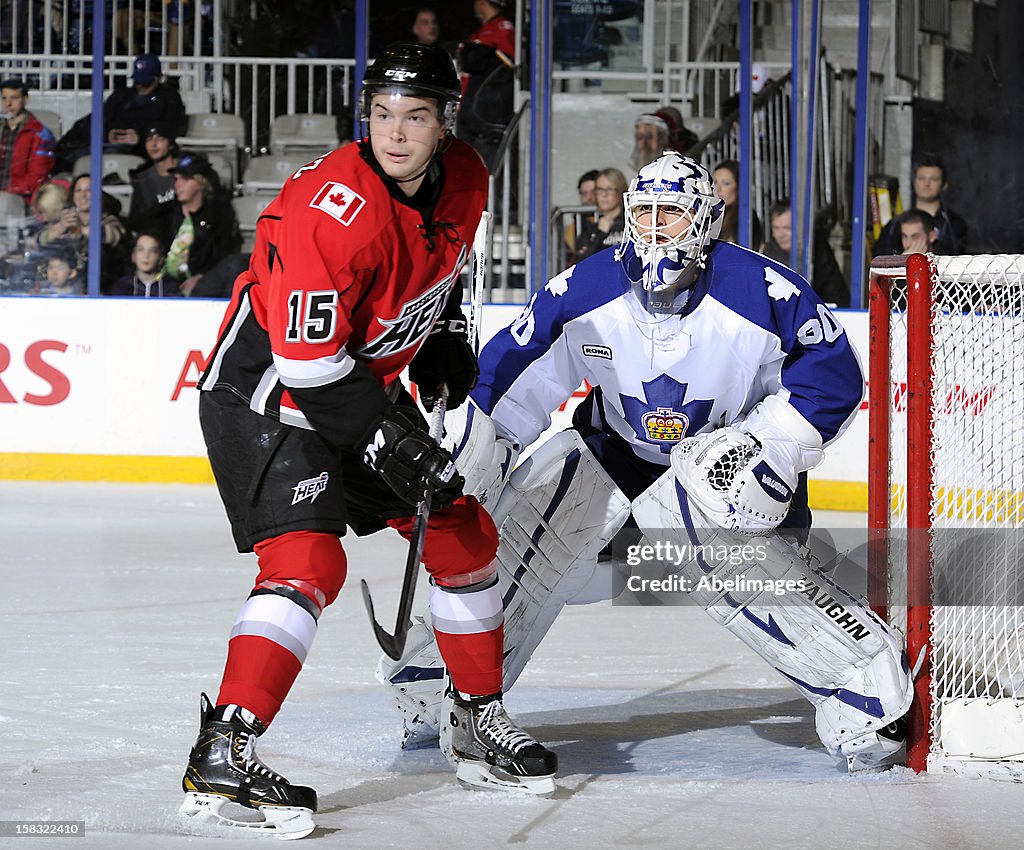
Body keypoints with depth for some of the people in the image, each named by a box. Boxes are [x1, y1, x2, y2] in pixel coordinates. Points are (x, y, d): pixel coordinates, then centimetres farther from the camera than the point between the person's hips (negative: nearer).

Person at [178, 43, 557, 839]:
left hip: (364, 381, 9)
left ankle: (481, 721, 28)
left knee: (462, 533, 12)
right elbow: (308, 362, -29)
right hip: (266, 386, -9)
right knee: (308, 560, -25)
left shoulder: (465, 179, -5)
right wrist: (391, 446, -28)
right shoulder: (334, 208, -31)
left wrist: (445, 335, 11)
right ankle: (222, 755, -28)